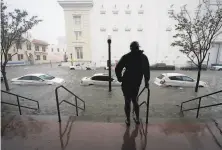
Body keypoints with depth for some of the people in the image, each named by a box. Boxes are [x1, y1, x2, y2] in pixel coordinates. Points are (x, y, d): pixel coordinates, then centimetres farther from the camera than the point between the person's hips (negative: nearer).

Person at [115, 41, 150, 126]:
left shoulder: (126, 57, -5)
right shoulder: (144, 57, 6)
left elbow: (117, 69, -10)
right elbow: (147, 70, 5)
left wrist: (119, 78, 3)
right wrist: (146, 81, 14)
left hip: (126, 83, -3)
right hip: (137, 83, 4)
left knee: (127, 101, 9)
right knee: (134, 100, 21)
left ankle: (128, 120, 19)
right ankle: (137, 119, 29)